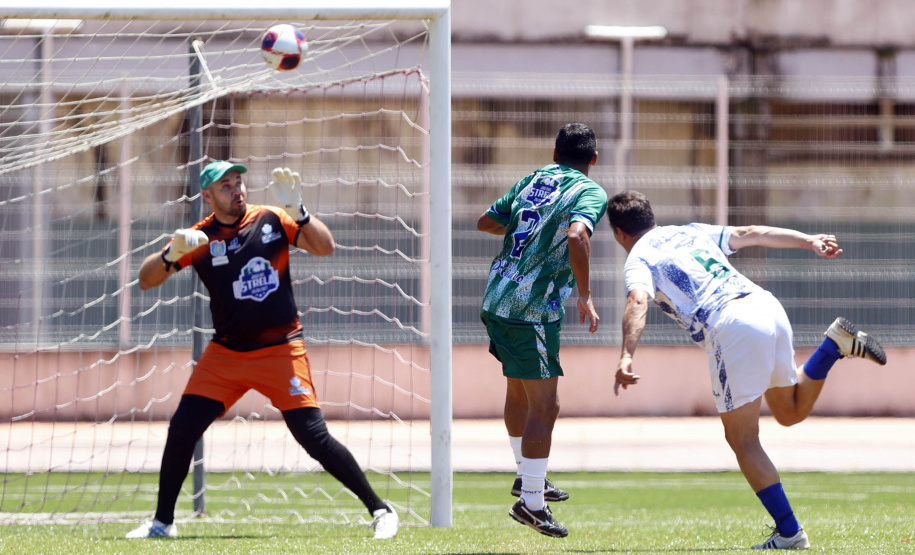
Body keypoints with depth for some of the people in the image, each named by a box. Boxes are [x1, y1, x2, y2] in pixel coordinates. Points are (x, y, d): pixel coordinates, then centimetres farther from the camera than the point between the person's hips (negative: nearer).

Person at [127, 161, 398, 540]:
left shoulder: (271, 220, -2)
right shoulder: (200, 238, -2)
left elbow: (325, 247, -10)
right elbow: (146, 279, -8)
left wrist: (296, 210, -24)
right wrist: (173, 253, -27)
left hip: (281, 350, -2)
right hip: (226, 353, 2)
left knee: (314, 437, -11)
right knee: (182, 429, -5)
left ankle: (379, 511, -2)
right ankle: (162, 523, 10)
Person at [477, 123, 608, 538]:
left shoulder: (535, 179, 12)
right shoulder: (590, 192, -8)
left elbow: (485, 222, 20)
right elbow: (576, 235, -28)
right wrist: (585, 297, -20)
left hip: (496, 298, 8)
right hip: (532, 311, -8)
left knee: (519, 391, 24)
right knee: (544, 406, -3)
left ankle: (528, 476, 38)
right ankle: (531, 502, -4)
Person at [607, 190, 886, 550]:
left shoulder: (638, 259, 8)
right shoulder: (690, 232, 28)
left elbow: (638, 301, -12)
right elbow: (751, 233, 23)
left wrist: (626, 357, -24)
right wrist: (810, 242, 21)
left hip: (732, 327, -7)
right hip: (768, 306, 7)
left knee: (742, 440, 2)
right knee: (791, 413, 27)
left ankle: (789, 533, -4)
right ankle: (836, 344, 8)